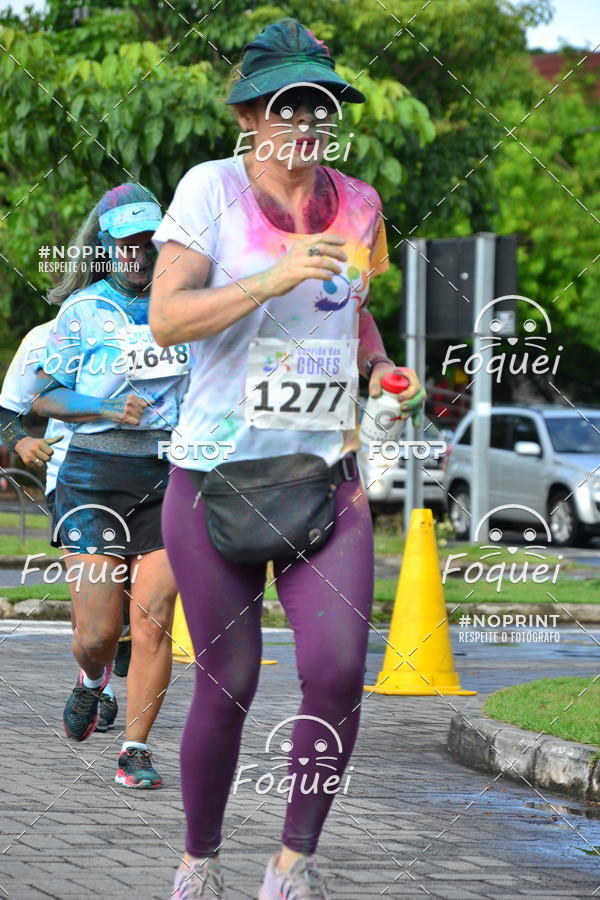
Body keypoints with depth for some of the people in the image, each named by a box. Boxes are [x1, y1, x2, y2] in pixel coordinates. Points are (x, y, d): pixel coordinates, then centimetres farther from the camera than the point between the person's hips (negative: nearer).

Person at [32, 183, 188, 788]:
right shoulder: (83, 312, -1)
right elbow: (43, 399, -1)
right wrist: (108, 411, -15)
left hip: (170, 476, 2)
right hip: (95, 476, -2)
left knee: (153, 619, -8)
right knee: (98, 633, -4)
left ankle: (135, 751, 0)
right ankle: (92, 681, 32)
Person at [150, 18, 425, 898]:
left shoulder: (356, 205, 7)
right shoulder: (212, 189, -6)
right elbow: (166, 316, -16)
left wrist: (381, 367, 7)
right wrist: (277, 277, -24)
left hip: (325, 473, 3)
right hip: (216, 473, -3)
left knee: (338, 671, -12)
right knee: (227, 685, 3)